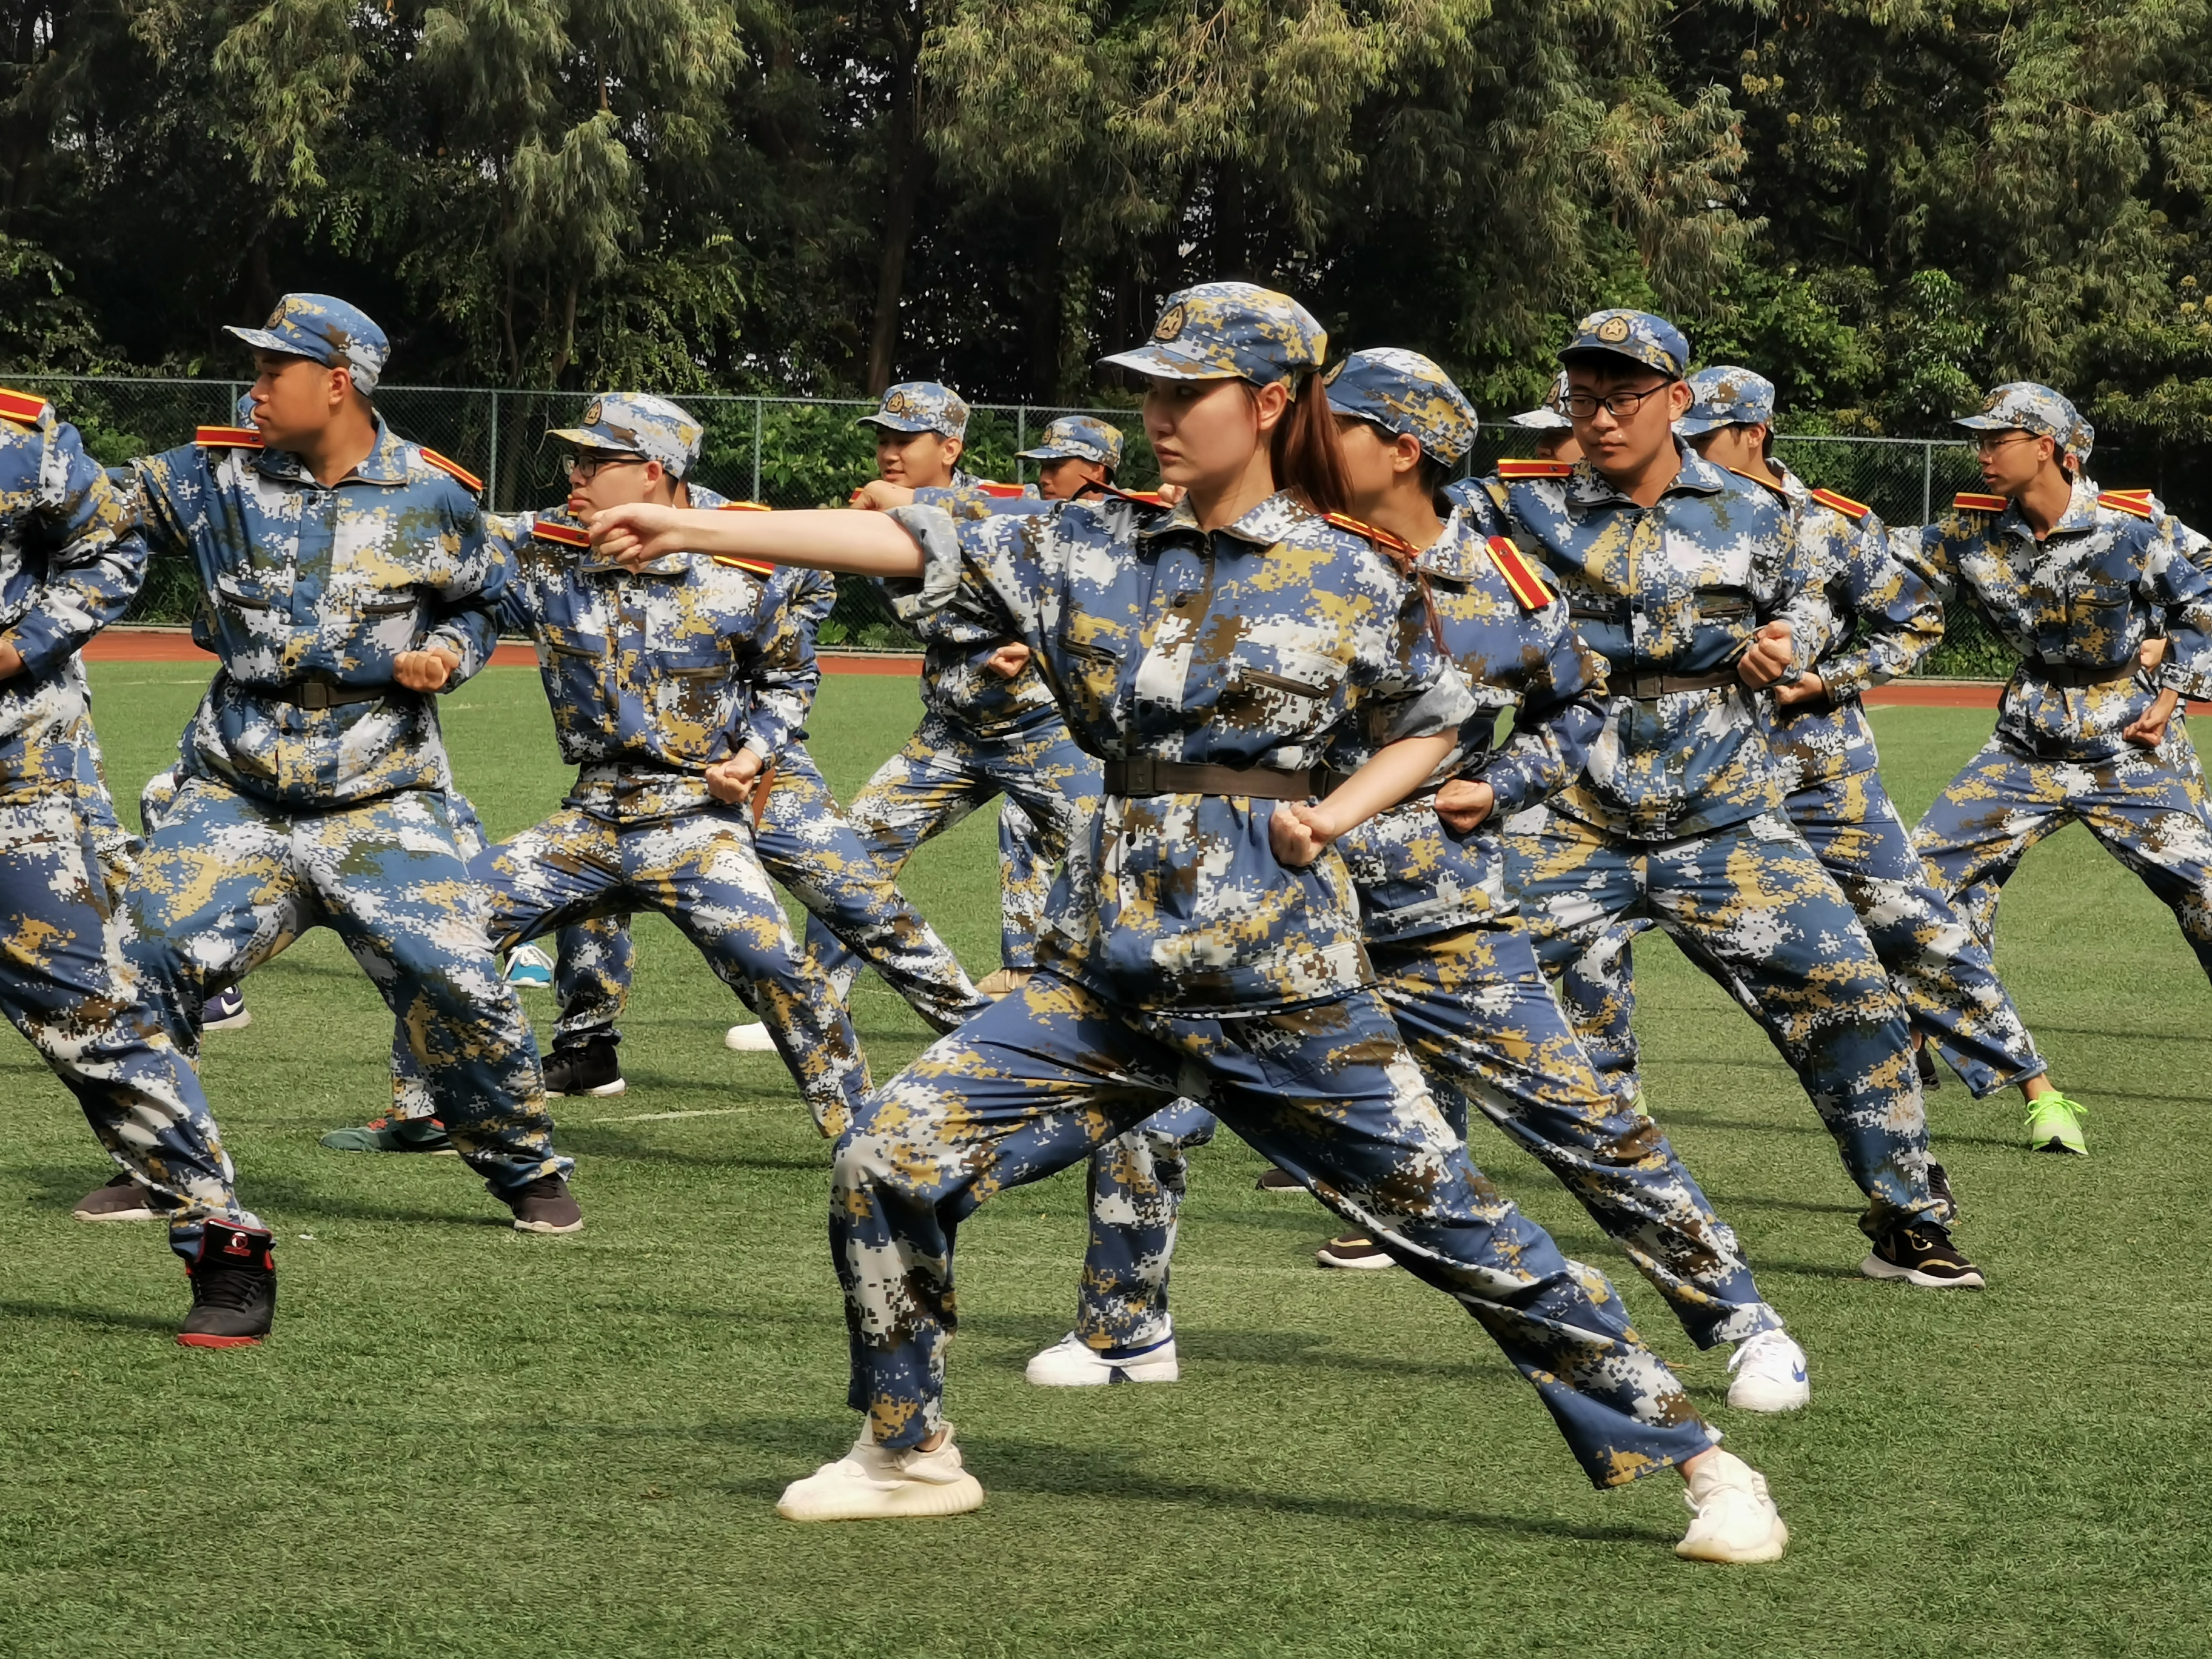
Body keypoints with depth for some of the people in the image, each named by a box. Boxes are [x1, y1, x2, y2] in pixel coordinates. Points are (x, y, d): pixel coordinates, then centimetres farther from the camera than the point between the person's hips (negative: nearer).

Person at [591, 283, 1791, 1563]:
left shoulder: (1350, 578, -1)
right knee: (890, 1159, -4)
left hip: (1280, 971, -4)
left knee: (1456, 1223, -3)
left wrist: (1335, 815, -5)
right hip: (1108, 964, 4)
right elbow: (910, 542, -1)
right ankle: (909, 1453, 16)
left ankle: (1701, 1463, 8)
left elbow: (1439, 721, 13)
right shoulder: (1100, 548, 6)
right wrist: (686, 530, -8)